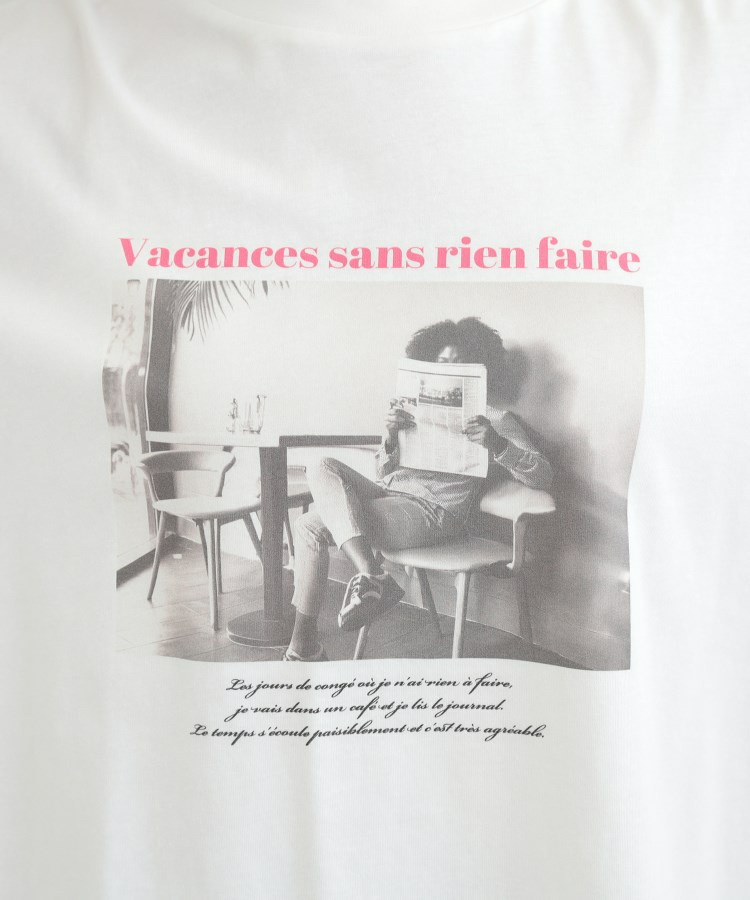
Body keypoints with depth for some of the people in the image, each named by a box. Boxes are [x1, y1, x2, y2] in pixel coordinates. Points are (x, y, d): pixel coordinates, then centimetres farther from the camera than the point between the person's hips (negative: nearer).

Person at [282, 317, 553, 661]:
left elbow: (542, 475, -5)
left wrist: (497, 445, -23)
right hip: (387, 492, 8)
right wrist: (391, 437, -5)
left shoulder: (494, 419, 7)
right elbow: (384, 472, 17)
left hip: (430, 513, -8)